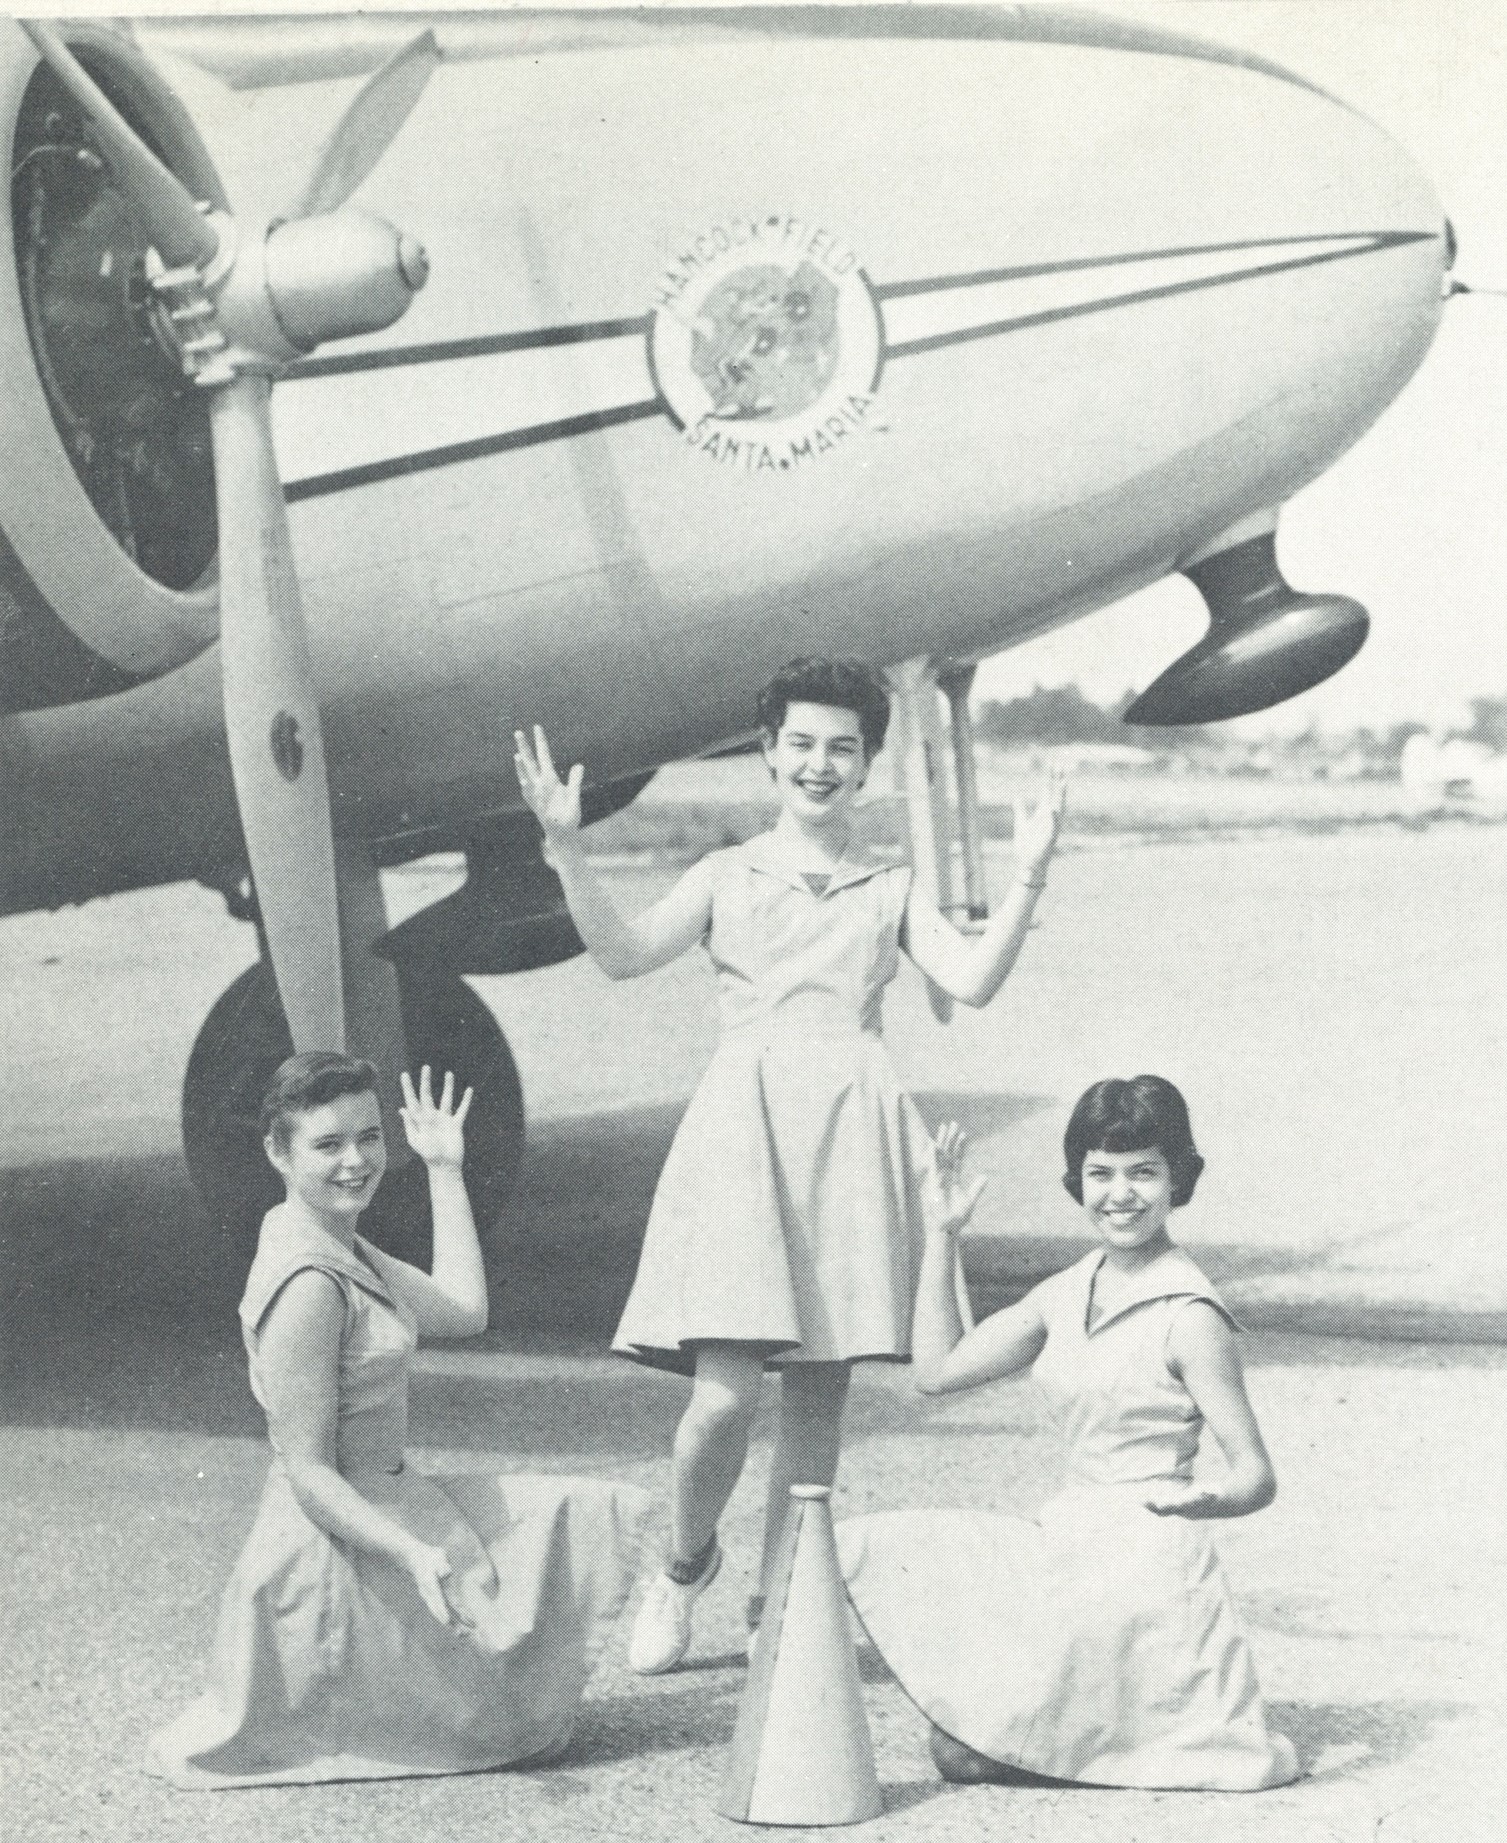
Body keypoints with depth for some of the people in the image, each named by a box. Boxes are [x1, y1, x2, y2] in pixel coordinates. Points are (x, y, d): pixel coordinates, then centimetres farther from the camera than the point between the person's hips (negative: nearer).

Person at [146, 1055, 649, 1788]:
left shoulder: (344, 1252, 6)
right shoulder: (307, 1285, -25)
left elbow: (463, 1311, 10)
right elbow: (310, 1475, -24)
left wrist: (444, 1171, 12)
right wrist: (414, 1555, -34)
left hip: (378, 1513, 10)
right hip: (332, 1552, -10)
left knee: (581, 1517, 14)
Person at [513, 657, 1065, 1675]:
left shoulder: (892, 889, 17)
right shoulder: (727, 876, 14)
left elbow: (973, 980, 2)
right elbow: (624, 953, 0)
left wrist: (1028, 876, -8)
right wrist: (567, 847, -11)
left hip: (851, 1131, 2)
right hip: (746, 1125, -2)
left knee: (820, 1395, 3)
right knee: (726, 1393, -13)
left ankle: (777, 1603, 16)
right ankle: (687, 1561, 16)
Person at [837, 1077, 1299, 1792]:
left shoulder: (1190, 1317, -13)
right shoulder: (1066, 1295, 9)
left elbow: (1256, 1477, -12)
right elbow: (937, 1370, 13)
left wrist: (1200, 1498, -35)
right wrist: (941, 1232, 11)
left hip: (1145, 1565, -8)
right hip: (1065, 1543, 8)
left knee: (968, 1753, -17)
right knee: (864, 1547, -3)